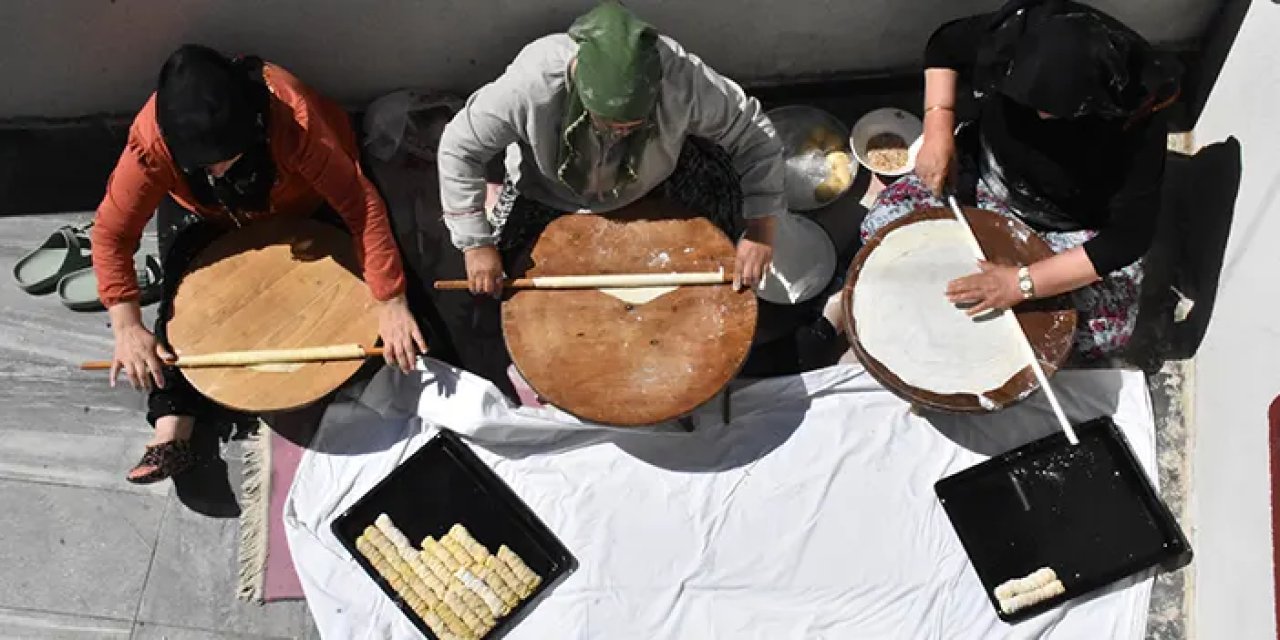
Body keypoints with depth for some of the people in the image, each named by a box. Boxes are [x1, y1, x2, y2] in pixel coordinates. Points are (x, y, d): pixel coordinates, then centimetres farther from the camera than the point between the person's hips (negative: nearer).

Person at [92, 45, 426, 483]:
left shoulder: (290, 115, -43)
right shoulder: (151, 140, -36)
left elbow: (360, 203, -41)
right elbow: (112, 232, -28)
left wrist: (391, 303, -45)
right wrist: (127, 326, -39)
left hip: (313, 207, -1)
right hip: (228, 223, 1)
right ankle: (171, 433, -20)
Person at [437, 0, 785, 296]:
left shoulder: (682, 79, -40)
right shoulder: (531, 82, -43)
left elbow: (755, 135, -26)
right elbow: (459, 148, -29)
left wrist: (760, 231, -32)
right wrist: (477, 244, -28)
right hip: (549, 187, -1)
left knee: (722, 176, -17)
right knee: (489, 275, -2)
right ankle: (493, 198, 30)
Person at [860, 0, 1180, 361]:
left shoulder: (1139, 121, -35)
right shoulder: (1009, 36, -28)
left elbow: (1131, 234, -31)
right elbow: (944, 46, -5)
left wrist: (1023, 283, -36)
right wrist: (938, 131, -18)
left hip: (1077, 227, -2)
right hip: (989, 178, 2)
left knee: (1105, 335, -20)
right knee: (881, 222, -13)